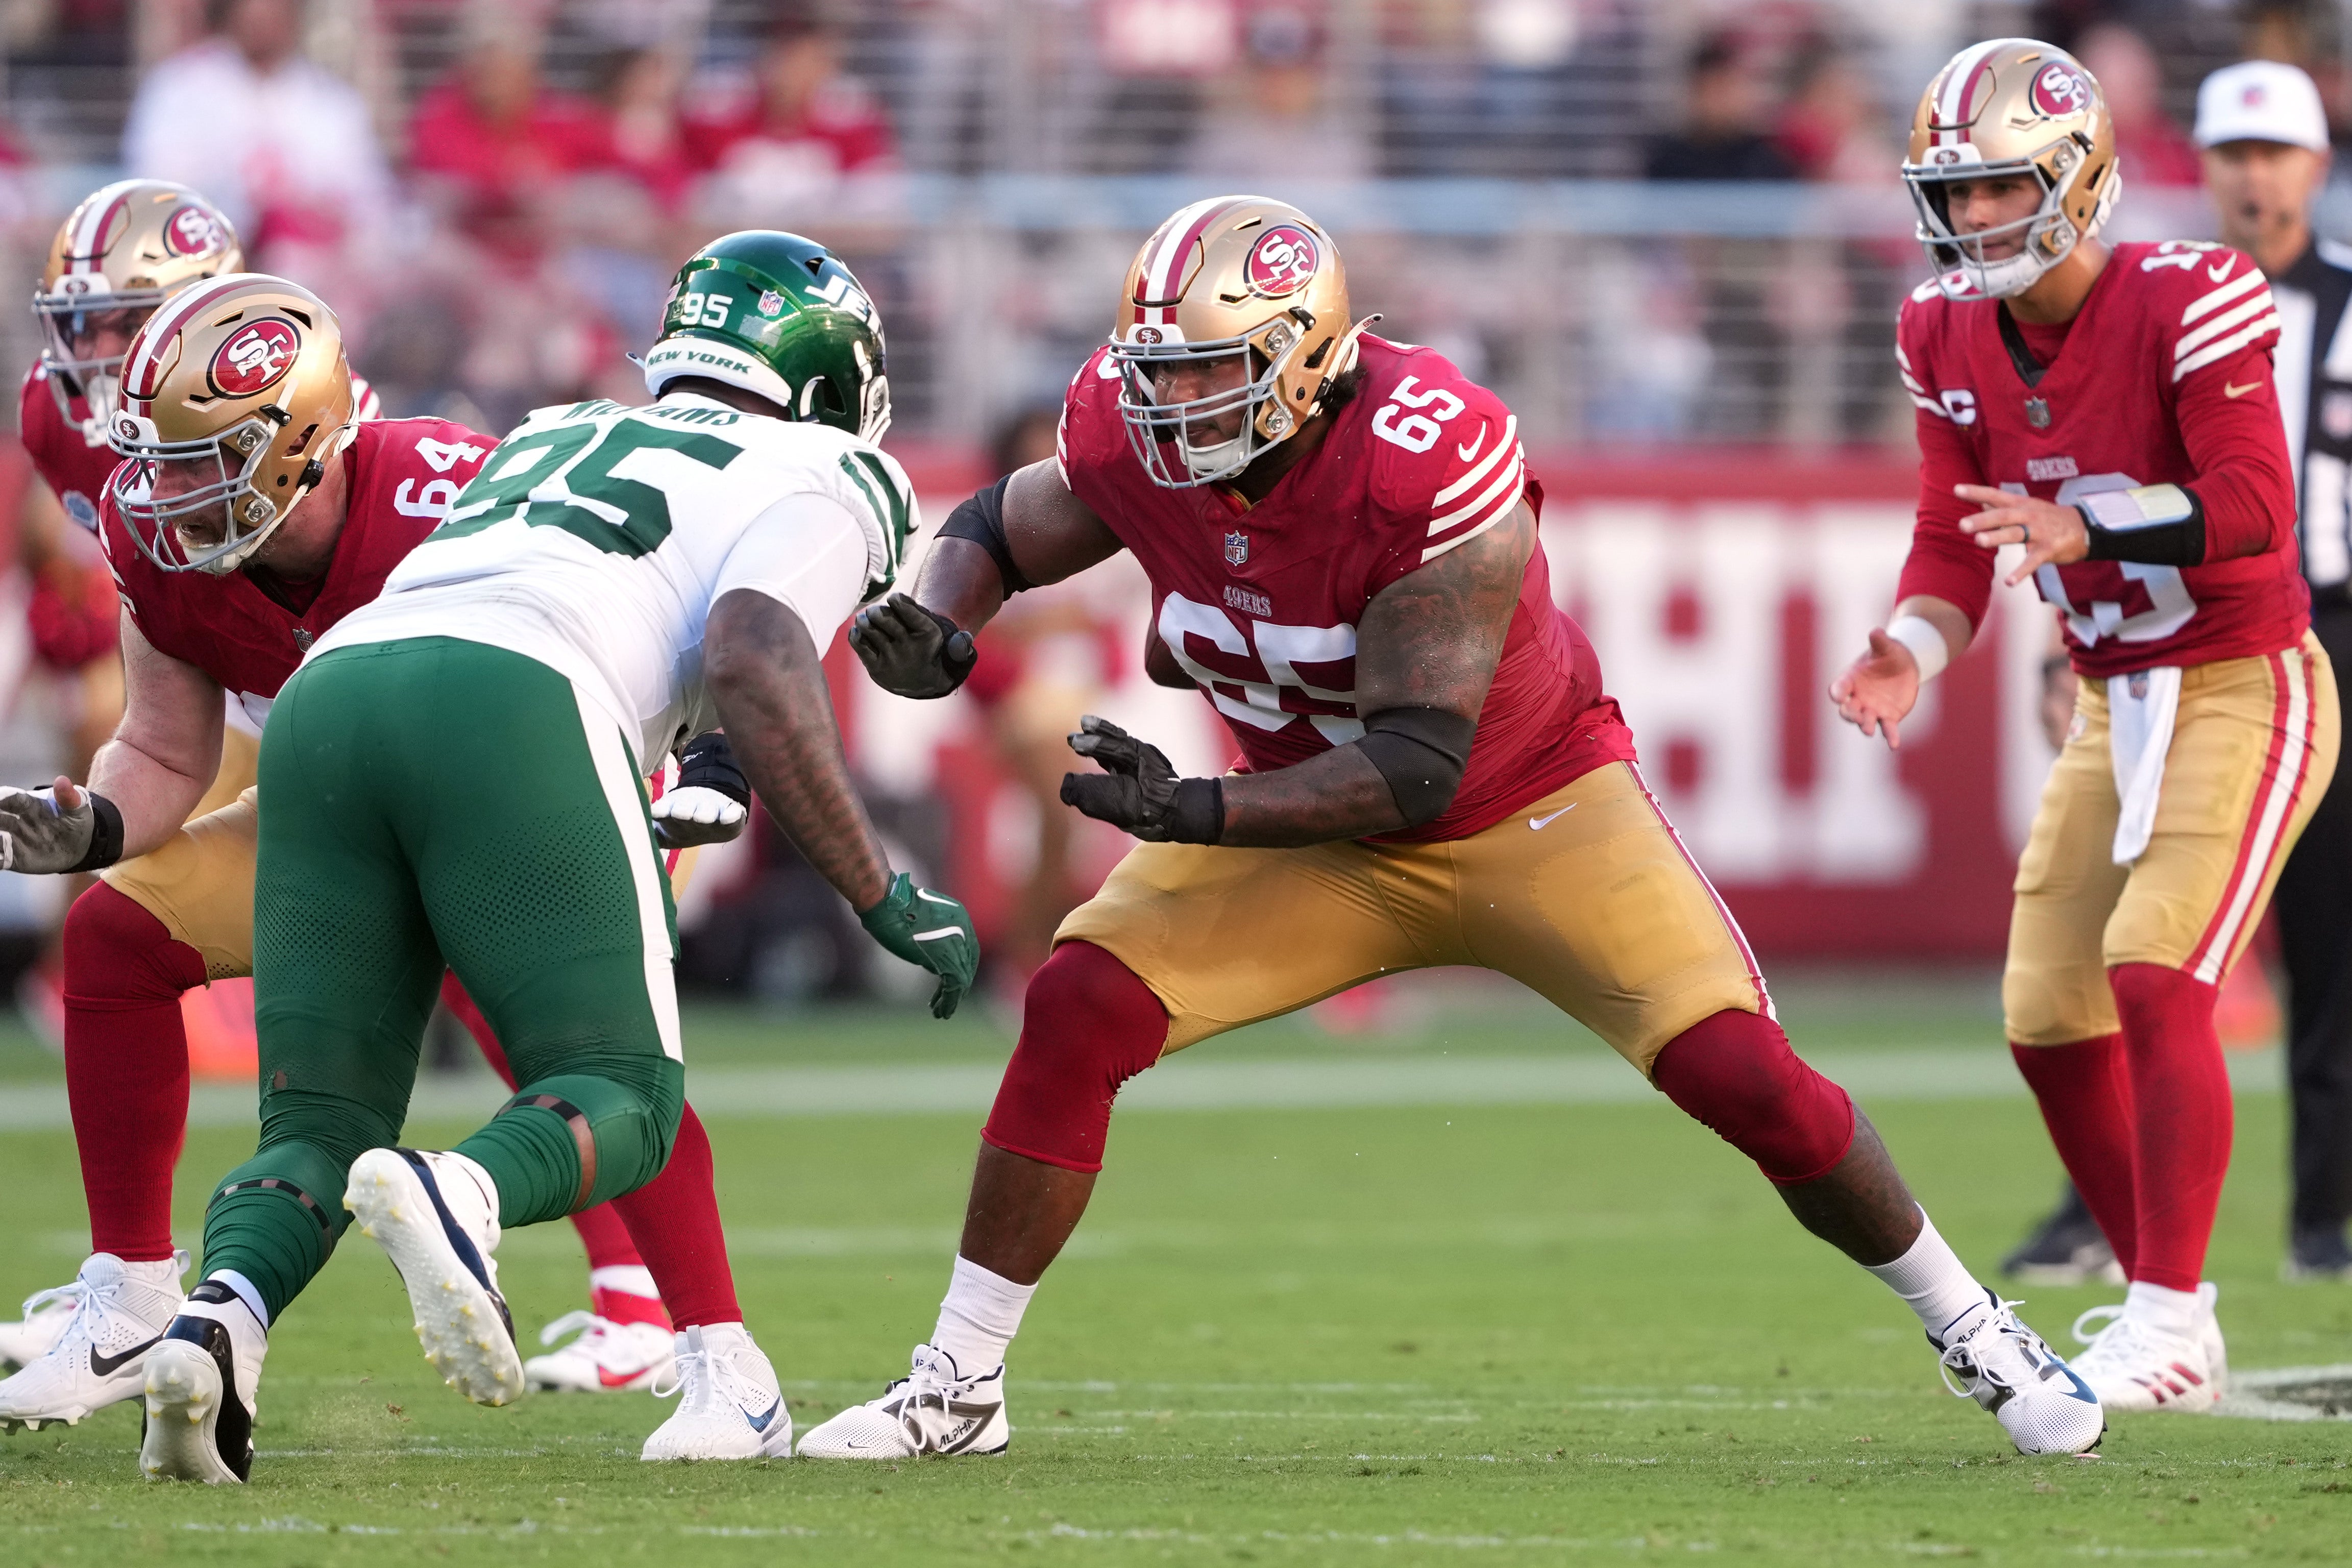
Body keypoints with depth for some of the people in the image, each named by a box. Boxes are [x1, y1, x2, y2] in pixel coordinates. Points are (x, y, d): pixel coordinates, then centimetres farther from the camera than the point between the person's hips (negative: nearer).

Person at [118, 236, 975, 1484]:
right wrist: (882, 897, 3)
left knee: (320, 1121, 9)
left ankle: (220, 1316, -22)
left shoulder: (553, 440, 37)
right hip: (515, 706, -5)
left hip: (329, 691, 5)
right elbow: (753, 663, 0)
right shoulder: (818, 479, 18)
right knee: (620, 1102, 3)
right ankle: (462, 1196, -31)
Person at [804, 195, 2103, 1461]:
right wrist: (935, 633, -19)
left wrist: (1195, 813, -42)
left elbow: (1419, 764, -33)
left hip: (1533, 809, -4)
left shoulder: (1426, 459, -34)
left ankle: (1969, 1329, 9)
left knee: (1738, 1072, -15)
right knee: (1080, 1008, -15)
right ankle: (957, 1385, -4)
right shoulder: (1134, 440, -18)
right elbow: (998, 530, 5)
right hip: (1318, 825, 4)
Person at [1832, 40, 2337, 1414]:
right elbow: (1956, 542, 4)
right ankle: (2166, 1312, 21)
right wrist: (1913, 655, -16)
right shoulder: (1952, 337, 0)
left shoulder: (2188, 304, -21)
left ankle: (2170, 1325, -17)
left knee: (2156, 976, -22)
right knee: (2051, 1015, 6)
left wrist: (2085, 528, -39)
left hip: (2245, 689, -8)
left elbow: (2256, 510, -27)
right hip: (2114, 709, 8)